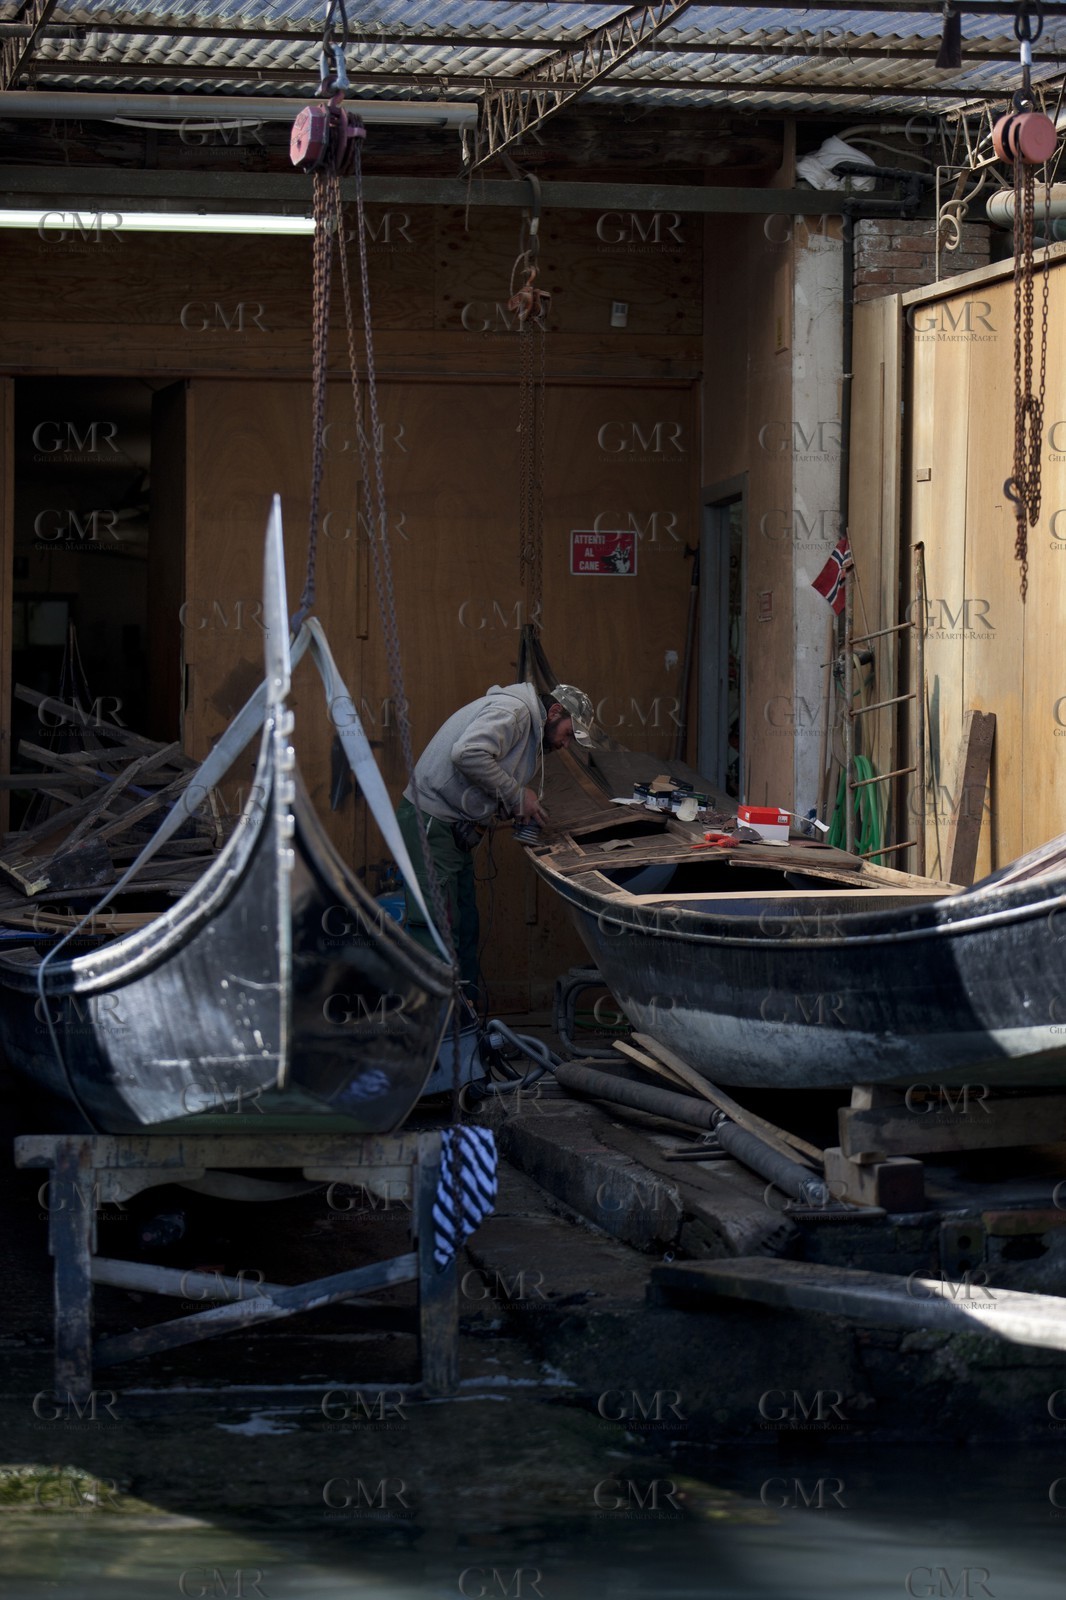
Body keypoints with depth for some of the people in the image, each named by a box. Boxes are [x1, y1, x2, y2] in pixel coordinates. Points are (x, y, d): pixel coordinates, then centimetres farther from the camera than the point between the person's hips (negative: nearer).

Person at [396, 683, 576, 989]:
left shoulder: (530, 728, 21)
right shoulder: (513, 709, -12)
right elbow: (468, 754, -28)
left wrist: (526, 808, 0)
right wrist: (516, 796, -17)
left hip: (454, 831, 11)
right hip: (430, 823, -11)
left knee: (464, 926, 12)